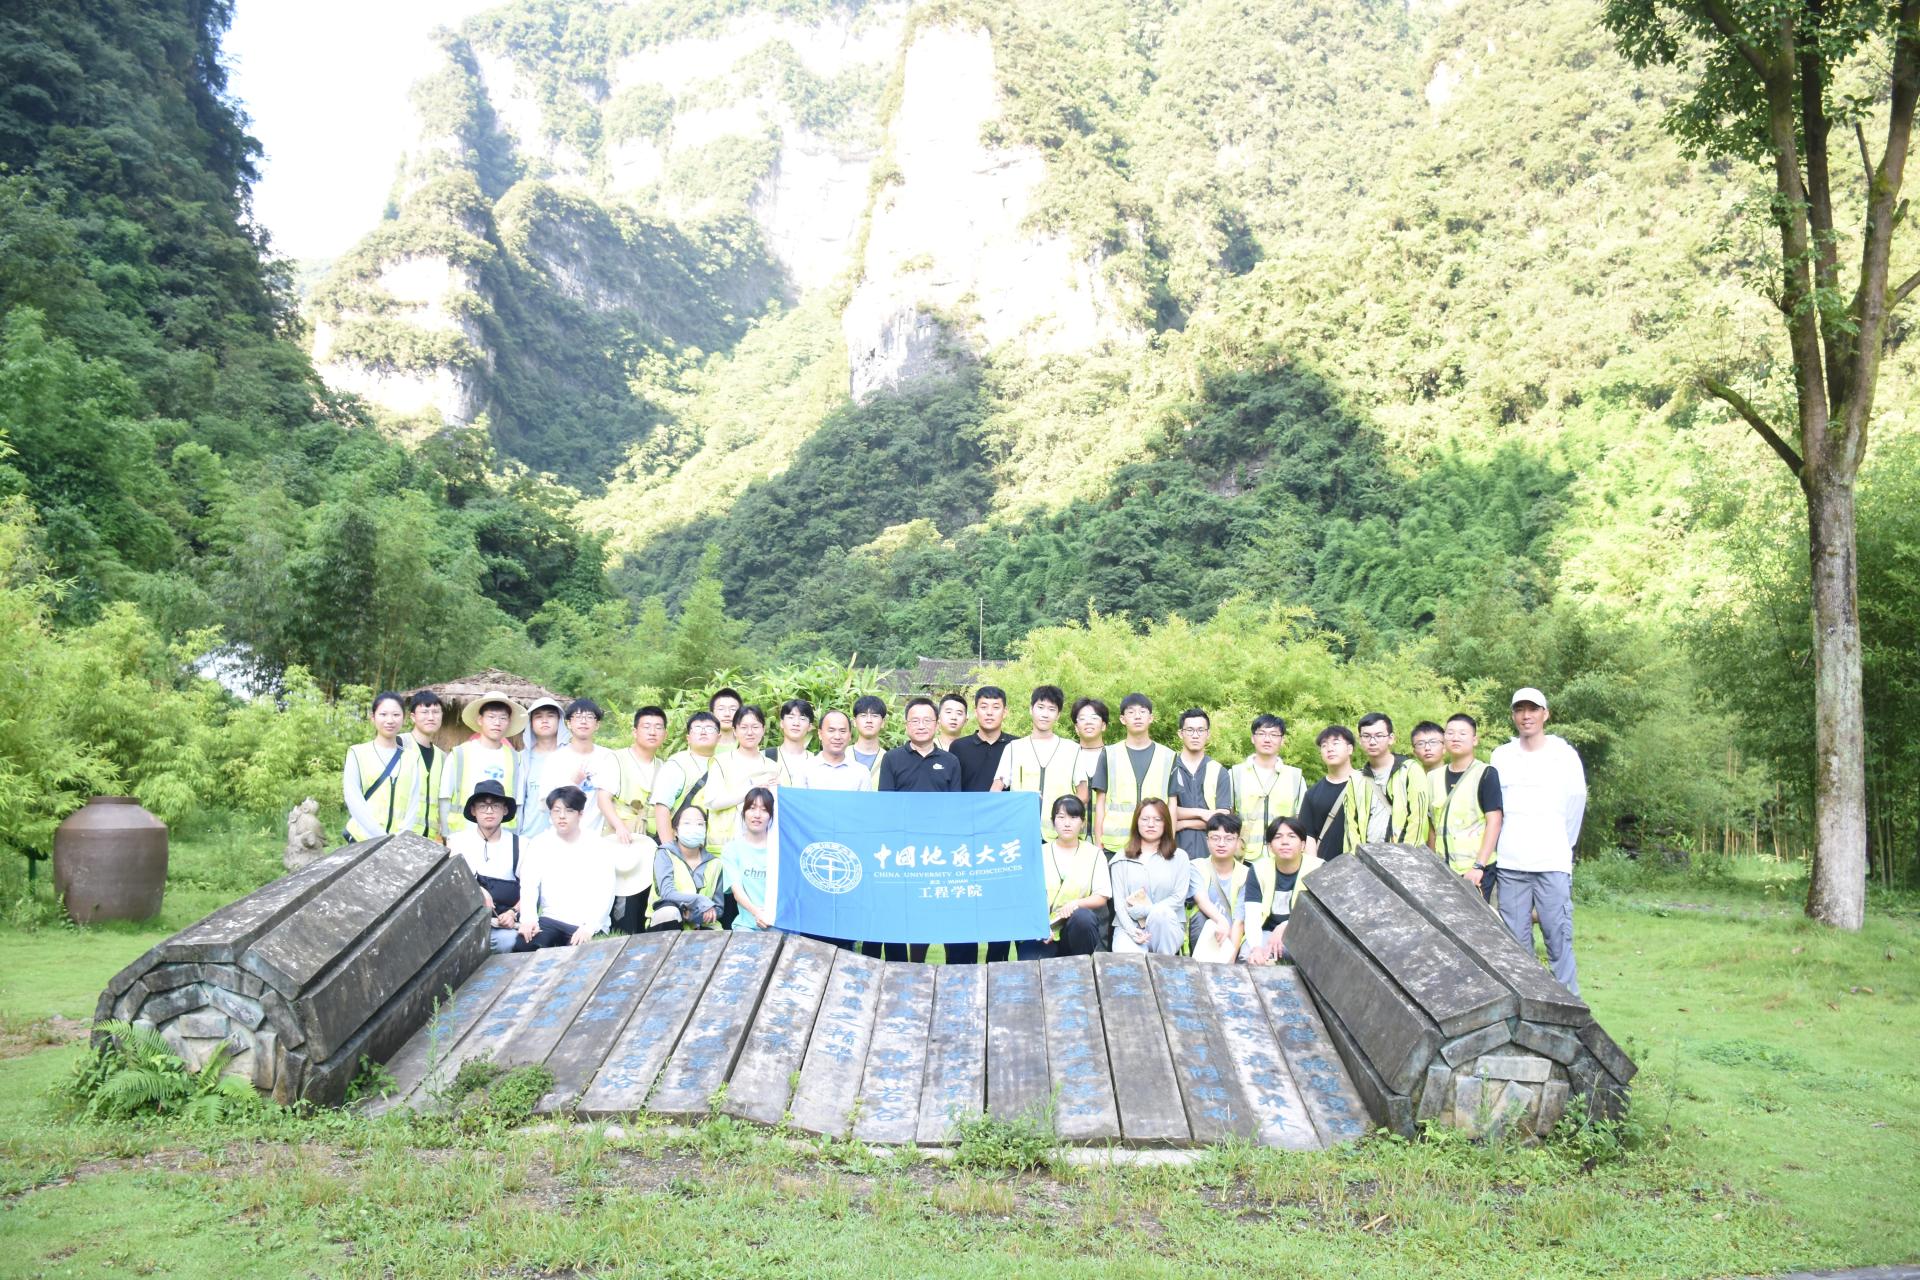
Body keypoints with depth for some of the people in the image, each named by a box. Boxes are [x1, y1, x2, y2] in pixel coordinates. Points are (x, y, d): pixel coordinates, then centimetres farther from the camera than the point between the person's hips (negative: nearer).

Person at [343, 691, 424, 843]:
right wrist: (380, 836, -14)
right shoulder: (357, 753, 4)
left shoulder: (412, 757, 10)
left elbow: (415, 800, 3)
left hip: (400, 843, 1)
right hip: (363, 840, -1)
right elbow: (353, 799, -4)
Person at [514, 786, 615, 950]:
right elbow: (529, 886, -2)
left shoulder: (598, 848, 4)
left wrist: (589, 927, -21)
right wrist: (528, 918, -22)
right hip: (550, 919, 2)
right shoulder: (539, 845, 10)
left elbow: (604, 893, -5)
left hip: (586, 925, -2)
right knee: (522, 946, -26)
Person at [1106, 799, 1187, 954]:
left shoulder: (1179, 857, 9)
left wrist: (1143, 911, -13)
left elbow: (1179, 898, -2)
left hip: (1167, 926, 2)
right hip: (1130, 926, -2)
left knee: (1160, 912, -36)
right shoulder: (1122, 859, 11)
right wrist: (1132, 931, -17)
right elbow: (1119, 901, 2)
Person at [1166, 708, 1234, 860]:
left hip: (1210, 853, 1)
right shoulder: (1168, 768, 4)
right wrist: (1200, 813, -10)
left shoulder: (1219, 772, 7)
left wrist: (1182, 824, -5)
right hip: (1176, 852, -1)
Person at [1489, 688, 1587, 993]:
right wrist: (1509, 845, 13)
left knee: (1559, 940, -7)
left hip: (1552, 864, -3)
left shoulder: (1564, 755, 2)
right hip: (1510, 865, 3)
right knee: (1515, 943, 4)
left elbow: (1576, 805, 7)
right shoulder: (1501, 756, 10)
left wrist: (1562, 846, 12)